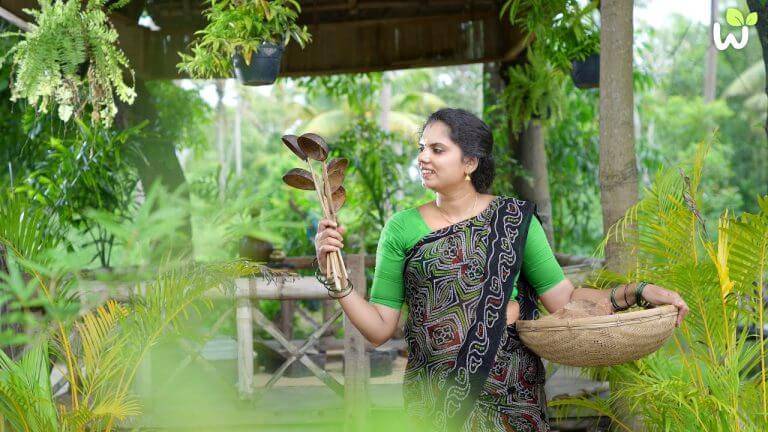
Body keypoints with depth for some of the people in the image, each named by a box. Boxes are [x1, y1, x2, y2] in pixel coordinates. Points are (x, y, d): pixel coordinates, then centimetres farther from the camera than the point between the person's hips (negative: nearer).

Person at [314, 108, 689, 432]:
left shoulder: (514, 219, 1)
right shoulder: (402, 229, 1)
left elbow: (562, 298, -1)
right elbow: (380, 328, 0)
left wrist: (637, 292, -11)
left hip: (512, 396, 0)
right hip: (434, 397, 0)